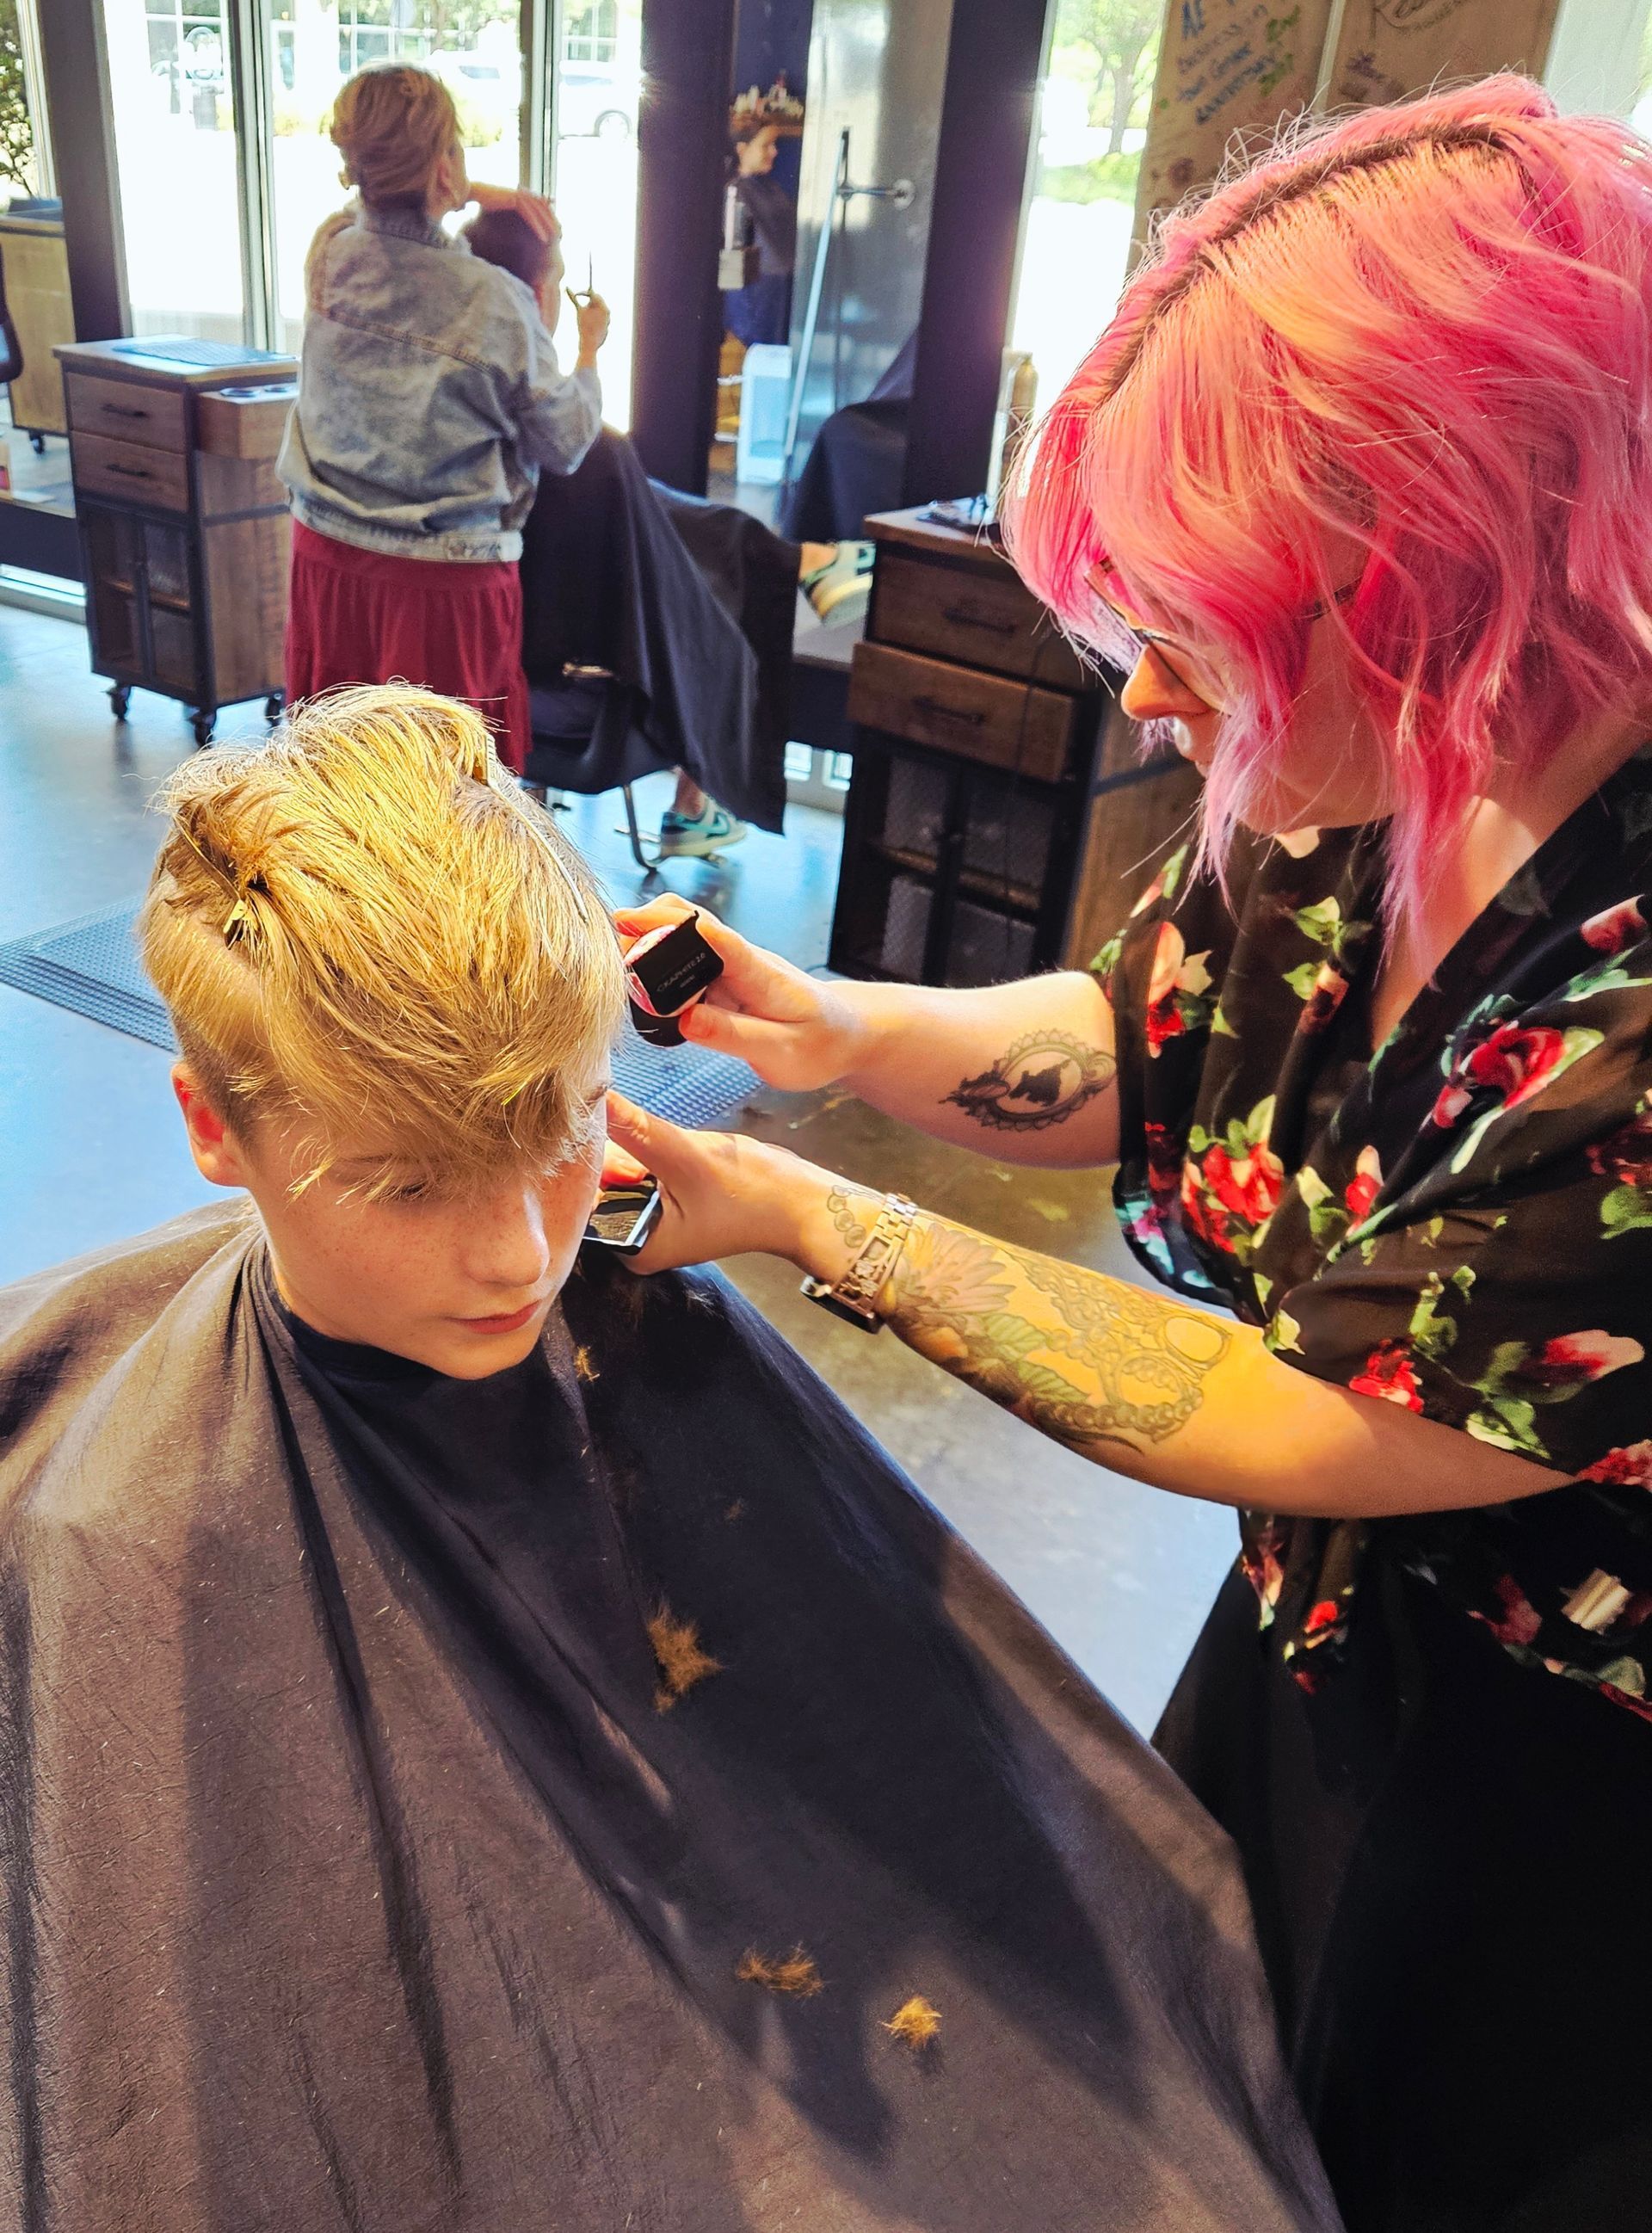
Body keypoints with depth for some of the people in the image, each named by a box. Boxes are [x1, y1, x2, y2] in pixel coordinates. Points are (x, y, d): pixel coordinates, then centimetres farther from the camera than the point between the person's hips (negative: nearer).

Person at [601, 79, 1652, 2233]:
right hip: (1317, 1642, 6)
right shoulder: (1343, 779, -15)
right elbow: (1141, 1040, 0)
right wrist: (832, 1027, -19)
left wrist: (799, 1218, -24)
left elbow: (1292, 1424, -29)